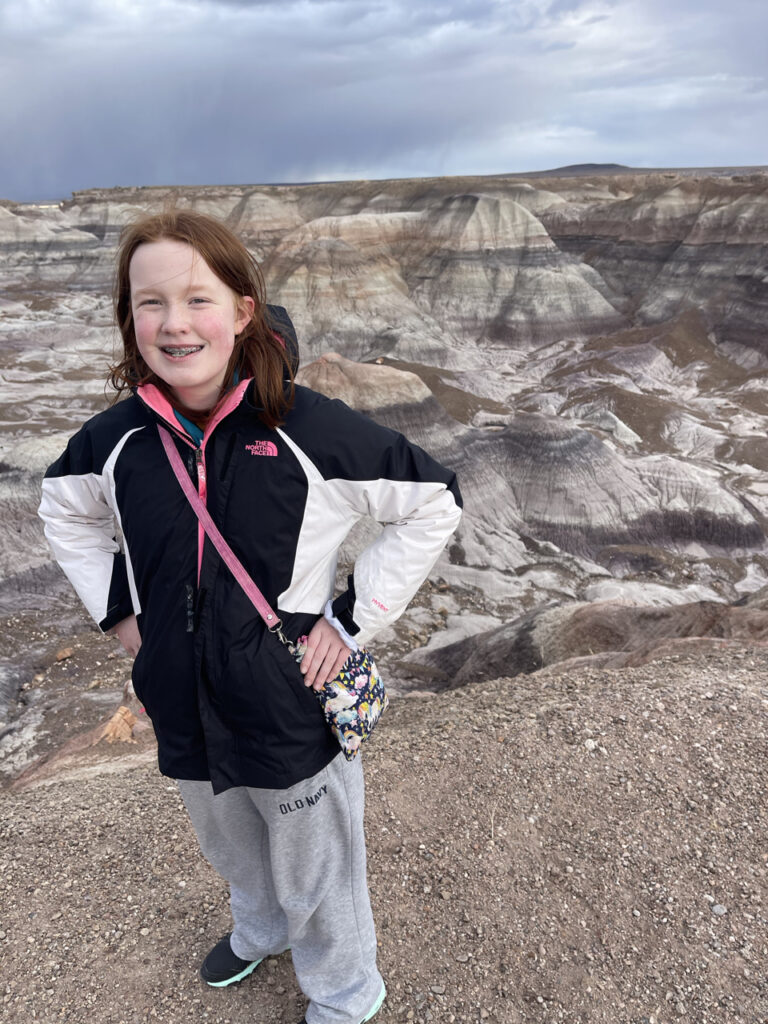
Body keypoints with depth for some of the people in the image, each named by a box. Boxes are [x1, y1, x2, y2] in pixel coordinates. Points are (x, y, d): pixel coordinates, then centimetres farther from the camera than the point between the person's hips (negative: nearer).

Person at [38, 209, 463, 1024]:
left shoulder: (308, 429, -23)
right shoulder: (117, 438, -10)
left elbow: (433, 503, -14)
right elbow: (63, 510, 12)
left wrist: (354, 618, -16)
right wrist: (117, 609, 2)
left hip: (294, 707, -4)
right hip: (183, 710, 5)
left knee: (314, 877, 19)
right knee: (231, 851, 32)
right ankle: (259, 929, 66)